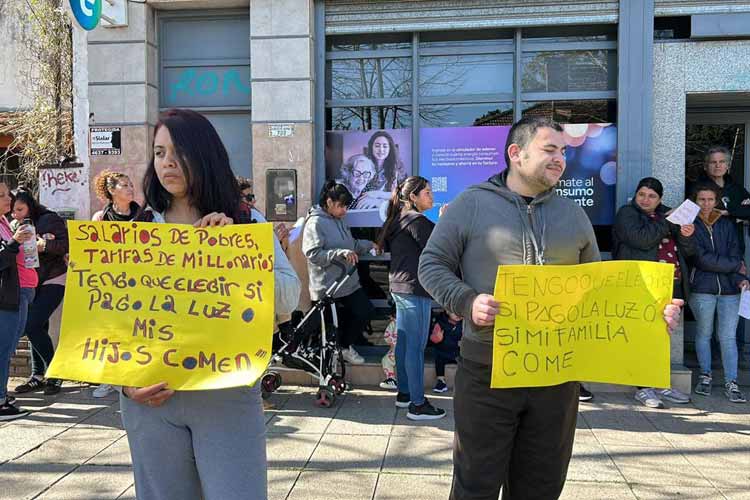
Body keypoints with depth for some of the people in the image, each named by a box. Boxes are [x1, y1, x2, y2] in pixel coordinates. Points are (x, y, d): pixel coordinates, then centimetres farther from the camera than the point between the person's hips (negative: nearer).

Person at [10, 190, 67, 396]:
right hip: (30, 284, 7)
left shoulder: (49, 219, -8)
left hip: (53, 281, -7)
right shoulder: (15, 226, 11)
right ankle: (38, 376, 18)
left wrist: (43, 245, -27)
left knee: (32, 326, -14)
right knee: (37, 328, 9)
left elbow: (67, 244, -15)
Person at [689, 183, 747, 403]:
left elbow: (735, 254, 5)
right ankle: (705, 376, 22)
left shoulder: (726, 224, 12)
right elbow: (702, 259, -10)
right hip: (702, 288, -2)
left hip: (729, 288, 2)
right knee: (704, 333, 9)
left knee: (728, 336, 1)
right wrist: (737, 267, -6)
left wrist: (739, 279, -12)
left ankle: (731, 384, 4)